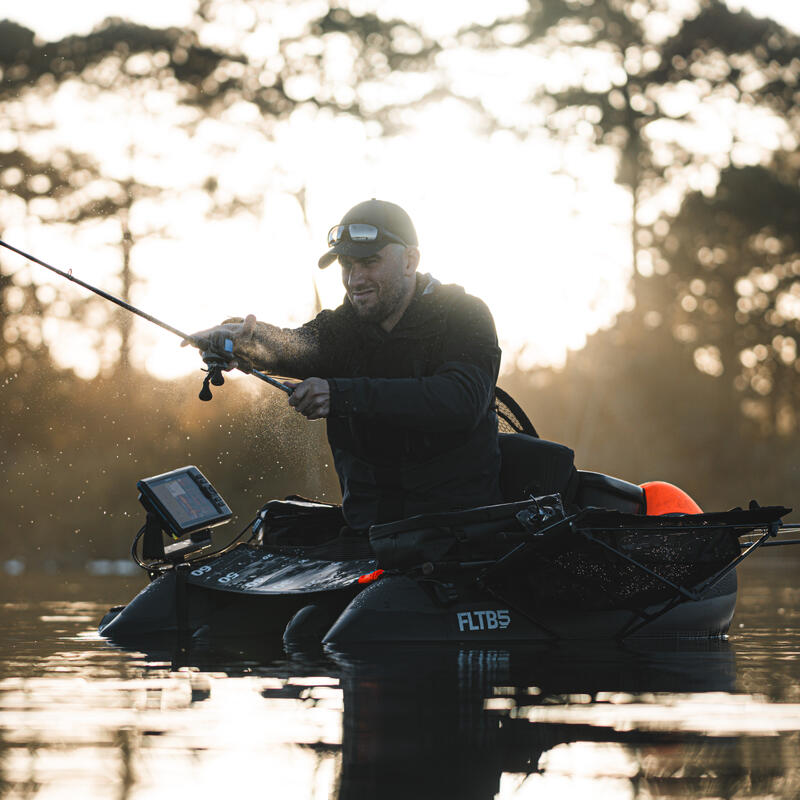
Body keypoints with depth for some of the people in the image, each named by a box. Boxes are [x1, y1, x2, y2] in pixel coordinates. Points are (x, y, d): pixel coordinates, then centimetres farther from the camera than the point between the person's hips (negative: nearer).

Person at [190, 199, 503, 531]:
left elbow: (461, 401, -23)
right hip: (368, 523, 4)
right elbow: (302, 347, -17)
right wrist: (248, 340, -42)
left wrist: (342, 394, -31)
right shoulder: (342, 326, 6)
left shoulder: (465, 316, -5)